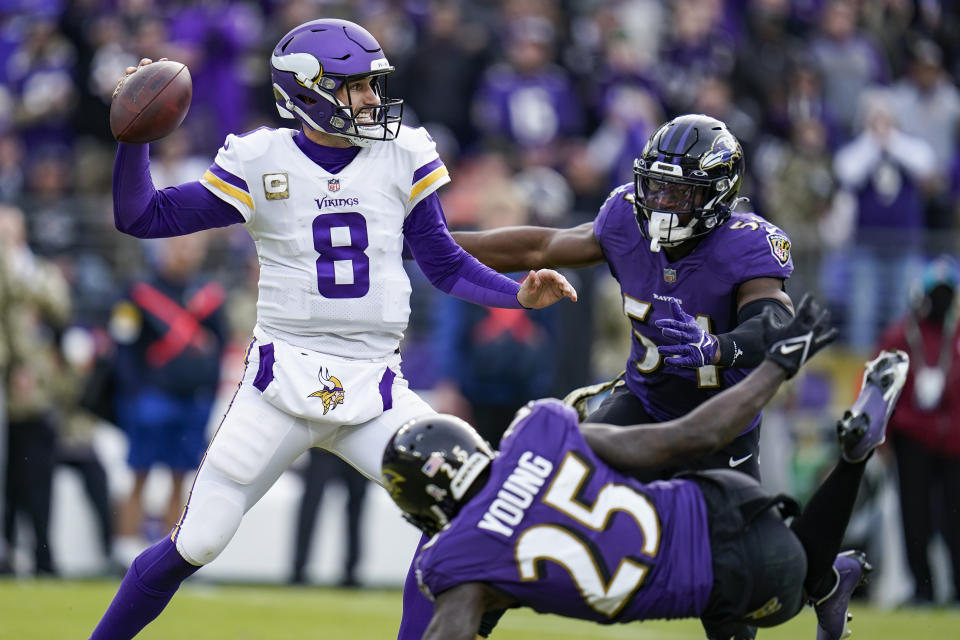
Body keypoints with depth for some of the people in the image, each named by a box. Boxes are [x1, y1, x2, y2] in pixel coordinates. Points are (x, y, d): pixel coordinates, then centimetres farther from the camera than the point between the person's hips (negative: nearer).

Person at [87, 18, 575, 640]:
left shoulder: (402, 157, 3)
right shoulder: (263, 163, -3)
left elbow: (444, 262, 10)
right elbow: (141, 217, -1)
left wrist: (519, 293, -4)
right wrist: (136, 135, -14)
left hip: (374, 390, 3)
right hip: (284, 378, -2)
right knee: (194, 544, -5)